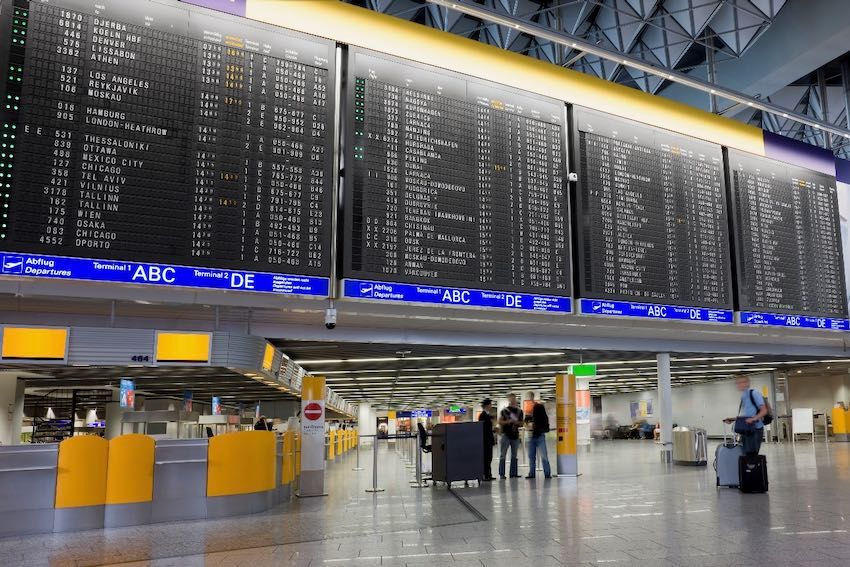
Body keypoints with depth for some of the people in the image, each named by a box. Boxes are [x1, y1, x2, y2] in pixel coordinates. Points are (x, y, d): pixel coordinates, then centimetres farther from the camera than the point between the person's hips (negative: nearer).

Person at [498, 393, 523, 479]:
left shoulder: (519, 411, 11)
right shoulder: (504, 411, 0)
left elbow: (521, 422, 14)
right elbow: (500, 421, -3)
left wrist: (517, 422, -7)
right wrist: (508, 421, -17)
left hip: (515, 435, 4)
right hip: (506, 435, -4)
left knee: (514, 456, 7)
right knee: (503, 455, -4)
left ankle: (513, 473, 12)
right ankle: (501, 474, -2)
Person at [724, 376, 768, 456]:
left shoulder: (754, 393, -8)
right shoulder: (743, 396, 18)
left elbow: (764, 411, -15)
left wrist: (753, 419, -28)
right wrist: (732, 419, 12)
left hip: (755, 429, -9)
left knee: (751, 454, -9)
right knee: (747, 454, 9)